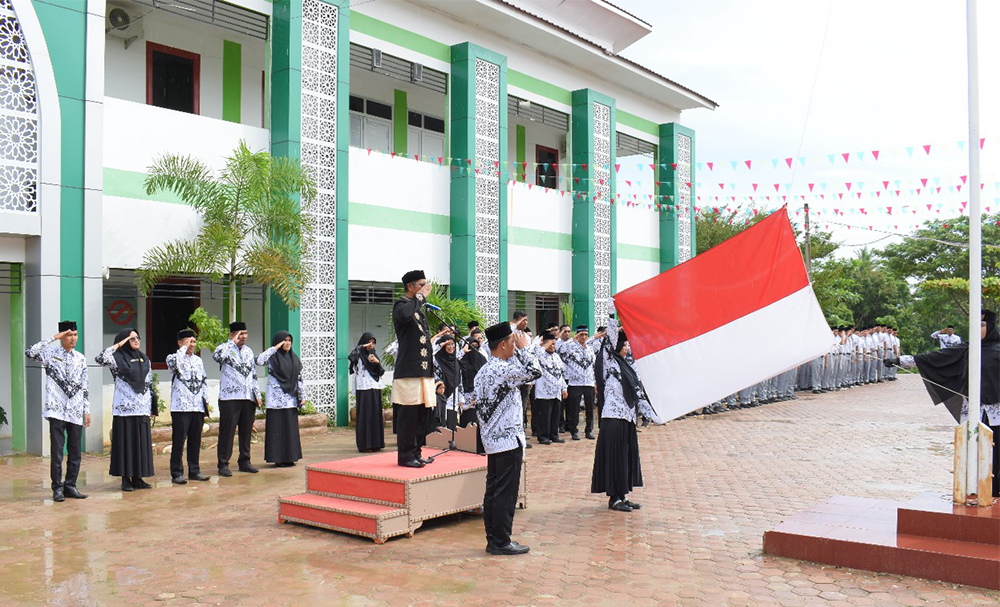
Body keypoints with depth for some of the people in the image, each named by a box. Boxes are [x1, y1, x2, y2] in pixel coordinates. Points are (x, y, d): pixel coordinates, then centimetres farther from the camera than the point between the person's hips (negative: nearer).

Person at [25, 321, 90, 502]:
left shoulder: (81, 358, 12)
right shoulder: (51, 354, 1)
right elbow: (30, 353, -20)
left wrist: (87, 410, 10)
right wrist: (53, 338, -17)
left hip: (76, 412, 4)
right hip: (56, 410, -4)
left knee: (76, 452, 6)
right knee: (57, 451, -2)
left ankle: (70, 486, 17)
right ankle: (57, 488, 8)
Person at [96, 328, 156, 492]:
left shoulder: (144, 359, 15)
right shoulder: (118, 358, -1)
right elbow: (100, 359, -21)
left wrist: (153, 408, 13)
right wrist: (118, 345, -13)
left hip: (142, 408, 5)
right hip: (124, 408, -5)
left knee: (142, 442, 5)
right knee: (125, 442, -1)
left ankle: (138, 478, 13)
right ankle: (126, 479, 6)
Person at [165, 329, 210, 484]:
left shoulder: (198, 360, 18)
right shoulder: (173, 357, -1)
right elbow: (174, 363, -27)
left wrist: (206, 401, 14)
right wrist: (184, 348, -15)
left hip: (198, 407, 6)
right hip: (180, 406, -6)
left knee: (195, 440, 10)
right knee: (179, 441, -3)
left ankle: (194, 471, 18)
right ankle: (176, 473, 3)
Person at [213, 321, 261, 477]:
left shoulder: (248, 351, 17)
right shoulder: (225, 348, -2)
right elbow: (217, 356, -27)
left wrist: (257, 393, 13)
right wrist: (233, 342, -17)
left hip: (248, 398, 6)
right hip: (229, 397, -6)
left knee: (246, 431, 10)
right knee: (227, 431, -4)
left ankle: (244, 462, 20)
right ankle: (223, 464, 3)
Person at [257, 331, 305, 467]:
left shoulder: (294, 358, 12)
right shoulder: (272, 357, -1)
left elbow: (299, 379, 12)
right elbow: (259, 360, -23)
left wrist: (303, 396, 6)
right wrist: (275, 348, -16)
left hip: (290, 399, 5)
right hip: (275, 399, -5)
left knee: (290, 428, 6)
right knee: (276, 428, -2)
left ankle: (289, 457, 14)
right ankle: (277, 459, 3)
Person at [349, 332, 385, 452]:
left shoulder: (373, 355, 16)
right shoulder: (359, 356, -1)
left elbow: (381, 372, 11)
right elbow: (350, 357, -25)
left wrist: (377, 362, -6)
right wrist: (361, 347, -18)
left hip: (376, 389, 6)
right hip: (364, 389, -6)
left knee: (376, 415, 6)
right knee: (365, 415, -6)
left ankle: (376, 443, 12)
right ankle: (364, 445, -3)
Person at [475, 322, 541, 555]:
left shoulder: (483, 371, 12)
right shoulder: (502, 369, -18)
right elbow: (535, 372, -16)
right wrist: (524, 348, -5)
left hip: (492, 440, 9)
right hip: (508, 440, -9)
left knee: (493, 491, 12)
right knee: (506, 493, -2)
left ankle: (493, 540, 18)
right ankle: (501, 542, 3)